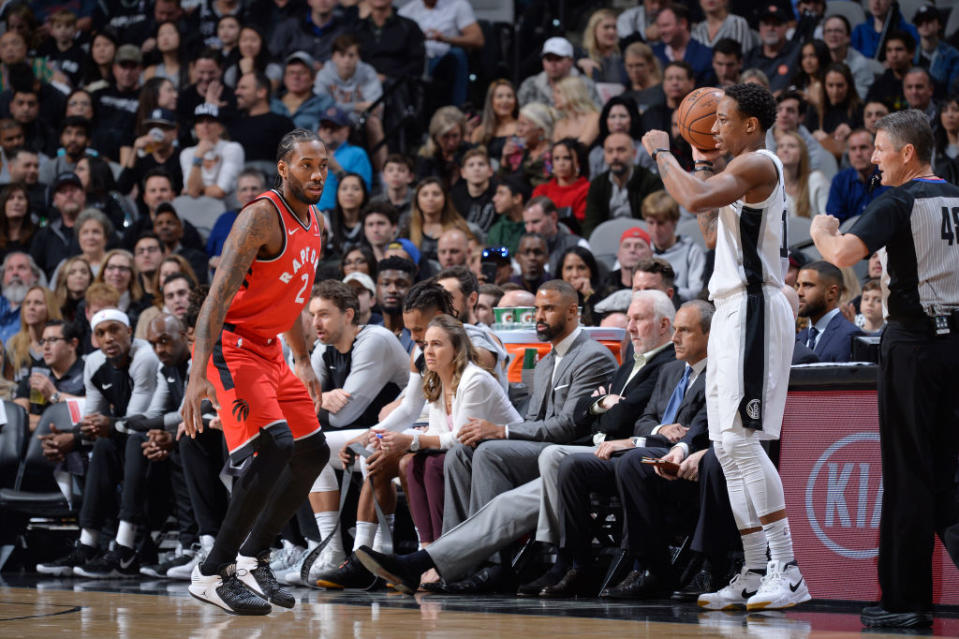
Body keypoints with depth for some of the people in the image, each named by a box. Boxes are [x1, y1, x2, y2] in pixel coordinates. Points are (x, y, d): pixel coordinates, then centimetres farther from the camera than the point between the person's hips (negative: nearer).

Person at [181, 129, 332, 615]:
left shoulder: (315, 223, 10)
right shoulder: (262, 217, -19)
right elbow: (219, 295, -27)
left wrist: (303, 363, 25)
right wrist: (198, 374, -36)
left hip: (268, 348, 10)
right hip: (231, 344, -10)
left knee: (313, 452, 10)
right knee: (275, 447, -23)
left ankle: (252, 558, 20)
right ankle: (212, 573, -18)